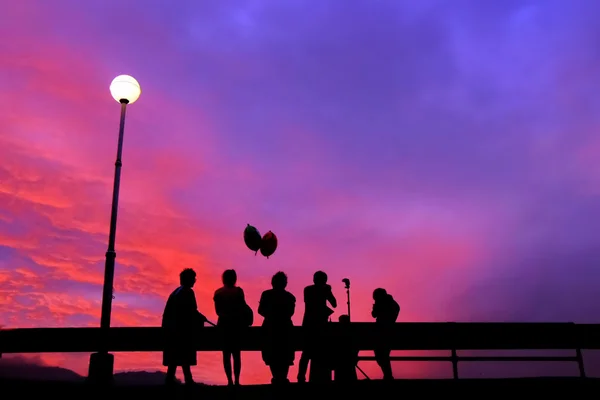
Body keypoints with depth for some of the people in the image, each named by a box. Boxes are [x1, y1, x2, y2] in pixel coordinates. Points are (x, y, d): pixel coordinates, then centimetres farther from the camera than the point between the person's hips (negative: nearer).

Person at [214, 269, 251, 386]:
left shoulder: (218, 293, 0)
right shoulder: (238, 291, -9)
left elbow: (218, 311, 1)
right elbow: (243, 308, -9)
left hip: (224, 324, 2)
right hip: (236, 324, -2)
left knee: (226, 353, 9)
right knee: (236, 353, 9)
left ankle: (230, 381, 5)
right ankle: (236, 381, 3)